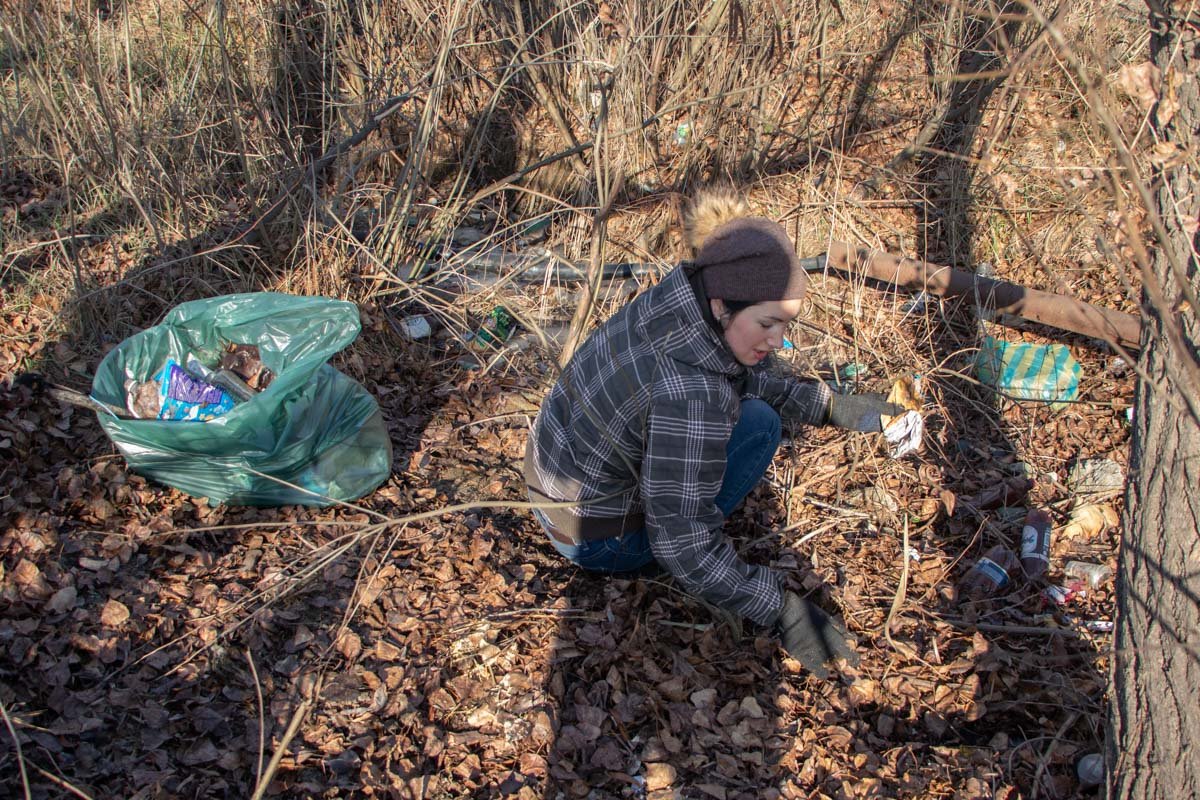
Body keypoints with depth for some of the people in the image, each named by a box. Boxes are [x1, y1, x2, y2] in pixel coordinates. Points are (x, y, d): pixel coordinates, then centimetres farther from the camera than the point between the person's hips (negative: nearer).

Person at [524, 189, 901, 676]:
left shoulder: (683, 293, -12)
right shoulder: (691, 390, -35)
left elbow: (743, 376, 9)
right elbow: (682, 546, -30)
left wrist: (829, 405, 1)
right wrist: (782, 610, -25)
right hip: (593, 534, -7)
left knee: (746, 391, 11)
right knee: (759, 423, -10)